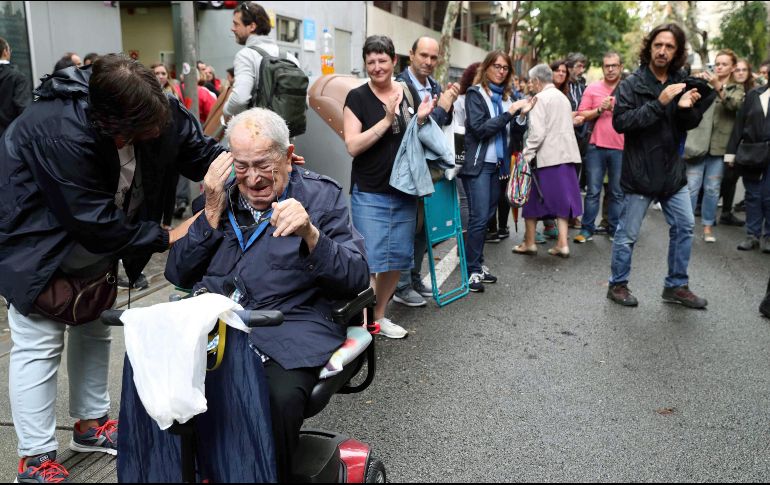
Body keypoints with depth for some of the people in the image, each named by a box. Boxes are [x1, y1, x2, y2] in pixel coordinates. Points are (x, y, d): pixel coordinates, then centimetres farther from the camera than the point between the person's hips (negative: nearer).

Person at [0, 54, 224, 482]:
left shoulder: (155, 108, -21)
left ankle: (92, 424, 34)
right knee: (40, 345, -4)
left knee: (95, 329, 16)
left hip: (94, 242, 7)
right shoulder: (61, 134, -39)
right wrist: (166, 238, -25)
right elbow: (96, 223, -34)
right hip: (39, 246, -7)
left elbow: (202, 151, -10)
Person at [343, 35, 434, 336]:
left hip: (404, 191, 5)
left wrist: (421, 119, -2)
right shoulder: (357, 98, -5)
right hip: (370, 194, -5)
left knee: (397, 258, 11)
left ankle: (379, 315, 28)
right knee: (370, 260, -6)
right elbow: (353, 146, -14)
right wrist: (387, 120, -18)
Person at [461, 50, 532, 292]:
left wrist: (522, 115, -6)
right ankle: (472, 270, -3)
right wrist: (509, 112, -18)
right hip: (478, 164, -6)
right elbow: (479, 129, -15)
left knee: (486, 216, 9)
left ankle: (478, 264, 17)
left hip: (497, 164, 6)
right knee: (479, 217, -9)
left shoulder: (506, 96, 13)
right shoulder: (475, 93, -4)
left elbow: (513, 133, 12)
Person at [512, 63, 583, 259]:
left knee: (532, 198, 5)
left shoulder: (540, 98, -8)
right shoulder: (563, 97, 17)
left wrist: (526, 155, -12)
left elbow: (537, 132, -17)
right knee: (562, 199, 8)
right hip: (567, 154, 7)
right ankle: (563, 243, 5)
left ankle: (529, 243, 11)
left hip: (547, 156, -7)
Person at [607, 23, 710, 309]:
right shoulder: (632, 84, -9)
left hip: (672, 170, 6)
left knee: (684, 227, 9)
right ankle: (618, 285, 19)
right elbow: (620, 122, -20)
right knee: (628, 233, 3)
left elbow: (690, 124, 9)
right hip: (640, 171, -6)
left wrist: (687, 108, -14)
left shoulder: (680, 83, 7)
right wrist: (659, 103, -27)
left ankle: (677, 286, 23)